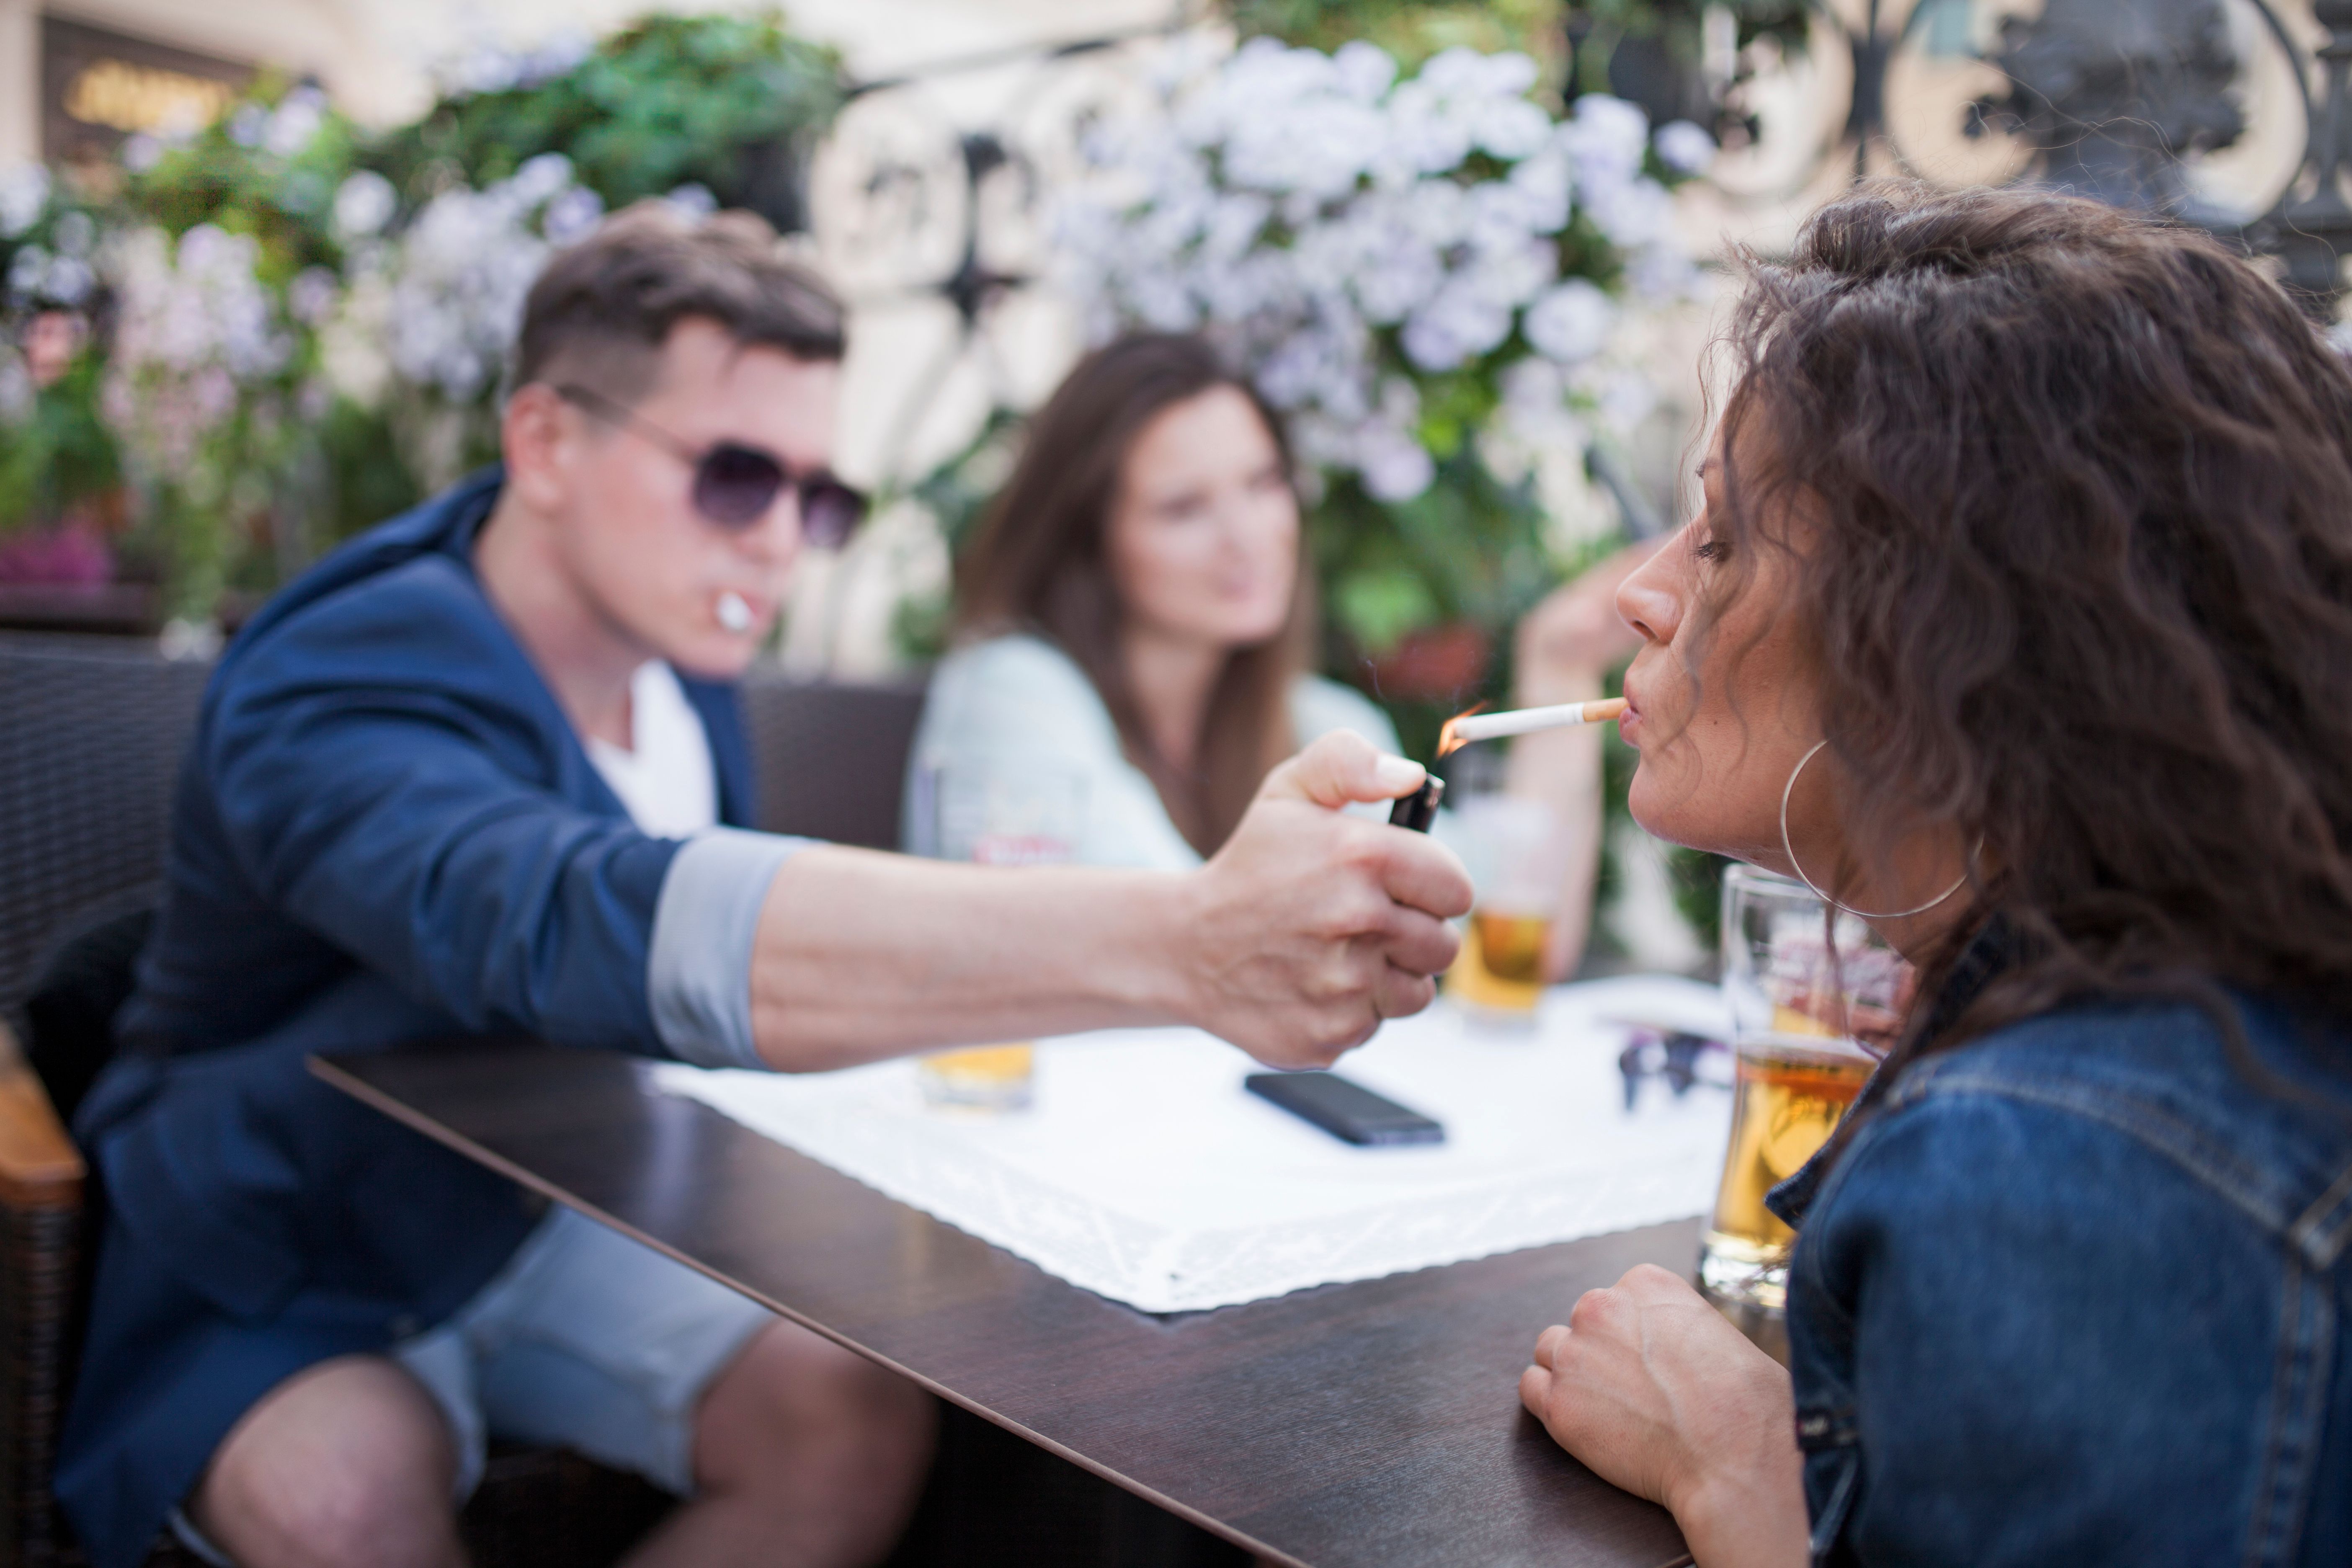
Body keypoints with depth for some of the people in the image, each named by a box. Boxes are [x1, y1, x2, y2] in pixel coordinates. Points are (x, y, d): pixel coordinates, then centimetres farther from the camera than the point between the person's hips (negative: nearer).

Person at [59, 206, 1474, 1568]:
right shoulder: (332, 695, -28)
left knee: (861, 1420, -16)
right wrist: (1185, 941, -62)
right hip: (279, 1280, -5)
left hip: (552, 1233, 6)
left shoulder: (679, 648, -3)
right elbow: (586, 922, -50)